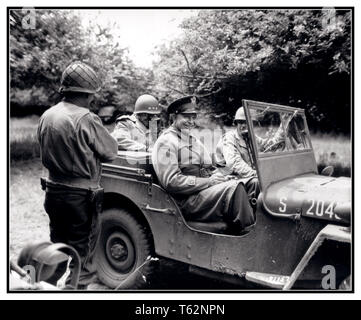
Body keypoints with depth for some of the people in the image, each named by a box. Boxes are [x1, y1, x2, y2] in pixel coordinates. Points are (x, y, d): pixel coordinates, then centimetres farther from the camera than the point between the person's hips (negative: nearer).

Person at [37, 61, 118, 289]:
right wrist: (112, 139, 8)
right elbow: (111, 152, -12)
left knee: (59, 246, 23)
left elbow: (46, 153, 10)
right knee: (82, 252, 9)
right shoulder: (86, 119, -21)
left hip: (53, 190, 7)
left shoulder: (47, 116, 1)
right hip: (81, 195, -7)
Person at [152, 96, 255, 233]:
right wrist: (209, 182, -16)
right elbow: (171, 182, -16)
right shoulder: (167, 141, -6)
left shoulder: (193, 140, 22)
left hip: (205, 190, 8)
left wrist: (218, 177, -3)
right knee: (234, 188, -24)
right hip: (186, 202, -8)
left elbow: (210, 169, 21)